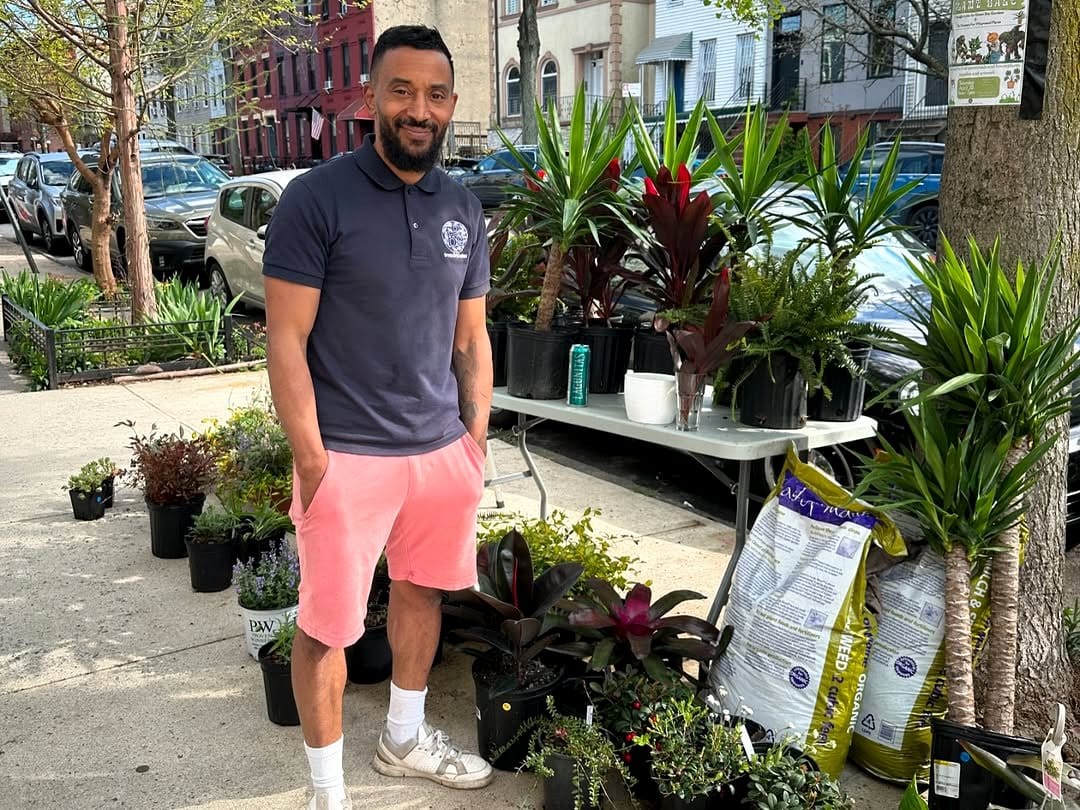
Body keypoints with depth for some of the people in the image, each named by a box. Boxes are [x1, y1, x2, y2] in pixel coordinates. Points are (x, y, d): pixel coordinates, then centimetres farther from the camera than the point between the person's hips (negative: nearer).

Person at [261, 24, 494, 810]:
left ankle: (405, 738, 42)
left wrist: (476, 442, 9)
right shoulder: (316, 199, -10)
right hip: (348, 455, -5)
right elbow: (286, 339, -11)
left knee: (423, 591, 19)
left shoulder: (464, 209, 7)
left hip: (442, 448, 6)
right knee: (327, 625, 5)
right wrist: (311, 458, -14)